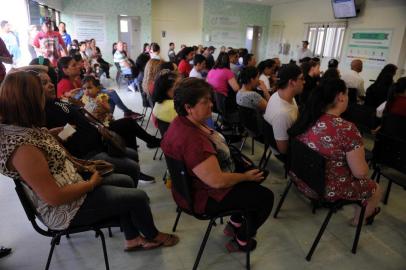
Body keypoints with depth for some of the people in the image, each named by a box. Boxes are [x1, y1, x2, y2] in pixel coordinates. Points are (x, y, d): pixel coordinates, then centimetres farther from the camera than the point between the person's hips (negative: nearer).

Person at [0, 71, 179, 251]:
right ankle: (153, 235, 27)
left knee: (125, 181, 16)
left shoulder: (23, 127, -4)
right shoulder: (22, 148, -32)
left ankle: (132, 239, 27)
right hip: (65, 209, -10)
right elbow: (55, 197, -27)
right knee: (139, 197, -4)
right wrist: (91, 183, -15)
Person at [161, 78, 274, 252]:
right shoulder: (192, 140, -35)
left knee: (254, 174, 21)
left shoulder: (184, 122, -3)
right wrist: (246, 177, -13)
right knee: (265, 197, -1)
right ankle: (241, 242, 19)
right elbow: (217, 181, -31)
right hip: (203, 196, -10)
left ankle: (234, 223, 32)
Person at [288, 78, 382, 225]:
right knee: (376, 189, 22)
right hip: (328, 190, -6)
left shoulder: (307, 117, -7)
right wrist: (359, 157, 1)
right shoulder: (347, 129, -28)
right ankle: (358, 220, 46)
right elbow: (360, 172, -21)